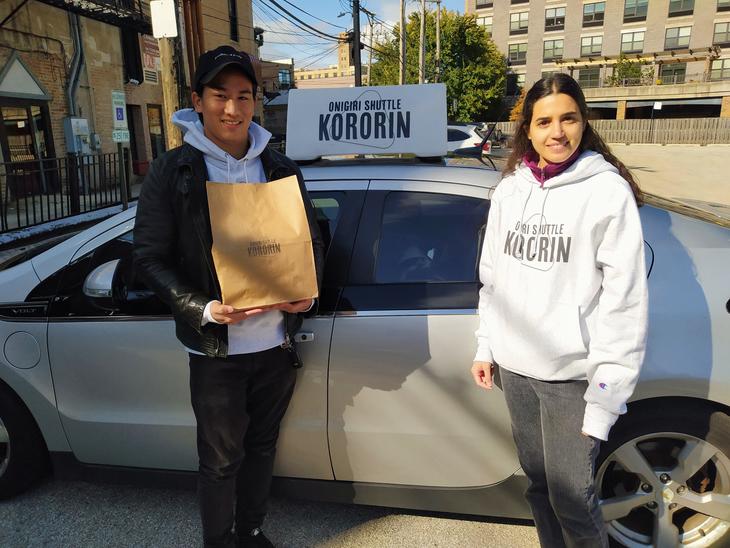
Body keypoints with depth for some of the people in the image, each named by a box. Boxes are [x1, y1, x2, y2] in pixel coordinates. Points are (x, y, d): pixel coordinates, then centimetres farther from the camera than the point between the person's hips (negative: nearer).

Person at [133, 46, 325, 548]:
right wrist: (202, 309, -21)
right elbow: (150, 256, -7)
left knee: (262, 447, 20)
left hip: (277, 342, 4)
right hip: (216, 350, -3)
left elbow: (311, 240, 10)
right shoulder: (173, 172, -5)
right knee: (221, 460, 10)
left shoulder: (281, 169, 5)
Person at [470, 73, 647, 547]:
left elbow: (624, 300, -13)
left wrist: (606, 392, -16)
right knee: (538, 483, 18)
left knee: (571, 498, 3)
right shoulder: (509, 190, 6)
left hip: (573, 375, -4)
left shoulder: (608, 191, -10)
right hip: (515, 368, 5)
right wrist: (487, 348, 12)